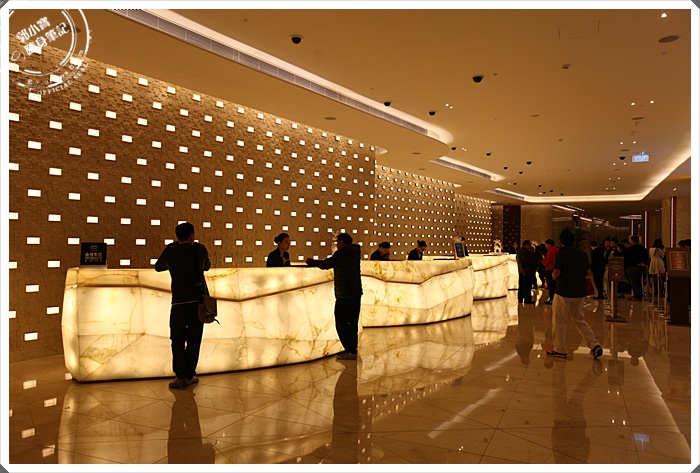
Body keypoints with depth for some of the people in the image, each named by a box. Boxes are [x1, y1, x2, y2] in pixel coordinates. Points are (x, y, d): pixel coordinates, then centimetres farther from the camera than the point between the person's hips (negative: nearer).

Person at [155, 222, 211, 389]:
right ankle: (189, 375, 12)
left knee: (178, 339, 7)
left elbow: (158, 267, 21)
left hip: (180, 302, -1)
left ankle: (181, 376, 4)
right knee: (194, 339, 8)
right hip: (199, 300, 1)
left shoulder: (170, 251, 2)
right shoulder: (200, 249, 5)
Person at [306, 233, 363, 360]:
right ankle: (352, 349, 18)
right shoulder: (355, 253, 13)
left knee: (341, 323, -3)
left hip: (344, 295, -9)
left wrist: (311, 261, 0)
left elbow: (326, 264, -15)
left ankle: (350, 351, -4)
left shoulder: (342, 253, -12)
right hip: (356, 293, 9)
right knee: (353, 322, 13)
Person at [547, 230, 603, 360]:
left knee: (559, 322, 5)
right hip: (580, 293, 6)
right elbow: (588, 272, 11)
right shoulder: (583, 254, 5)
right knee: (579, 320, 19)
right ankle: (595, 345, 9)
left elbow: (556, 273, -18)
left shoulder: (561, 254, -12)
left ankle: (560, 350, 11)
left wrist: (553, 275, 3)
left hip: (563, 292, -6)